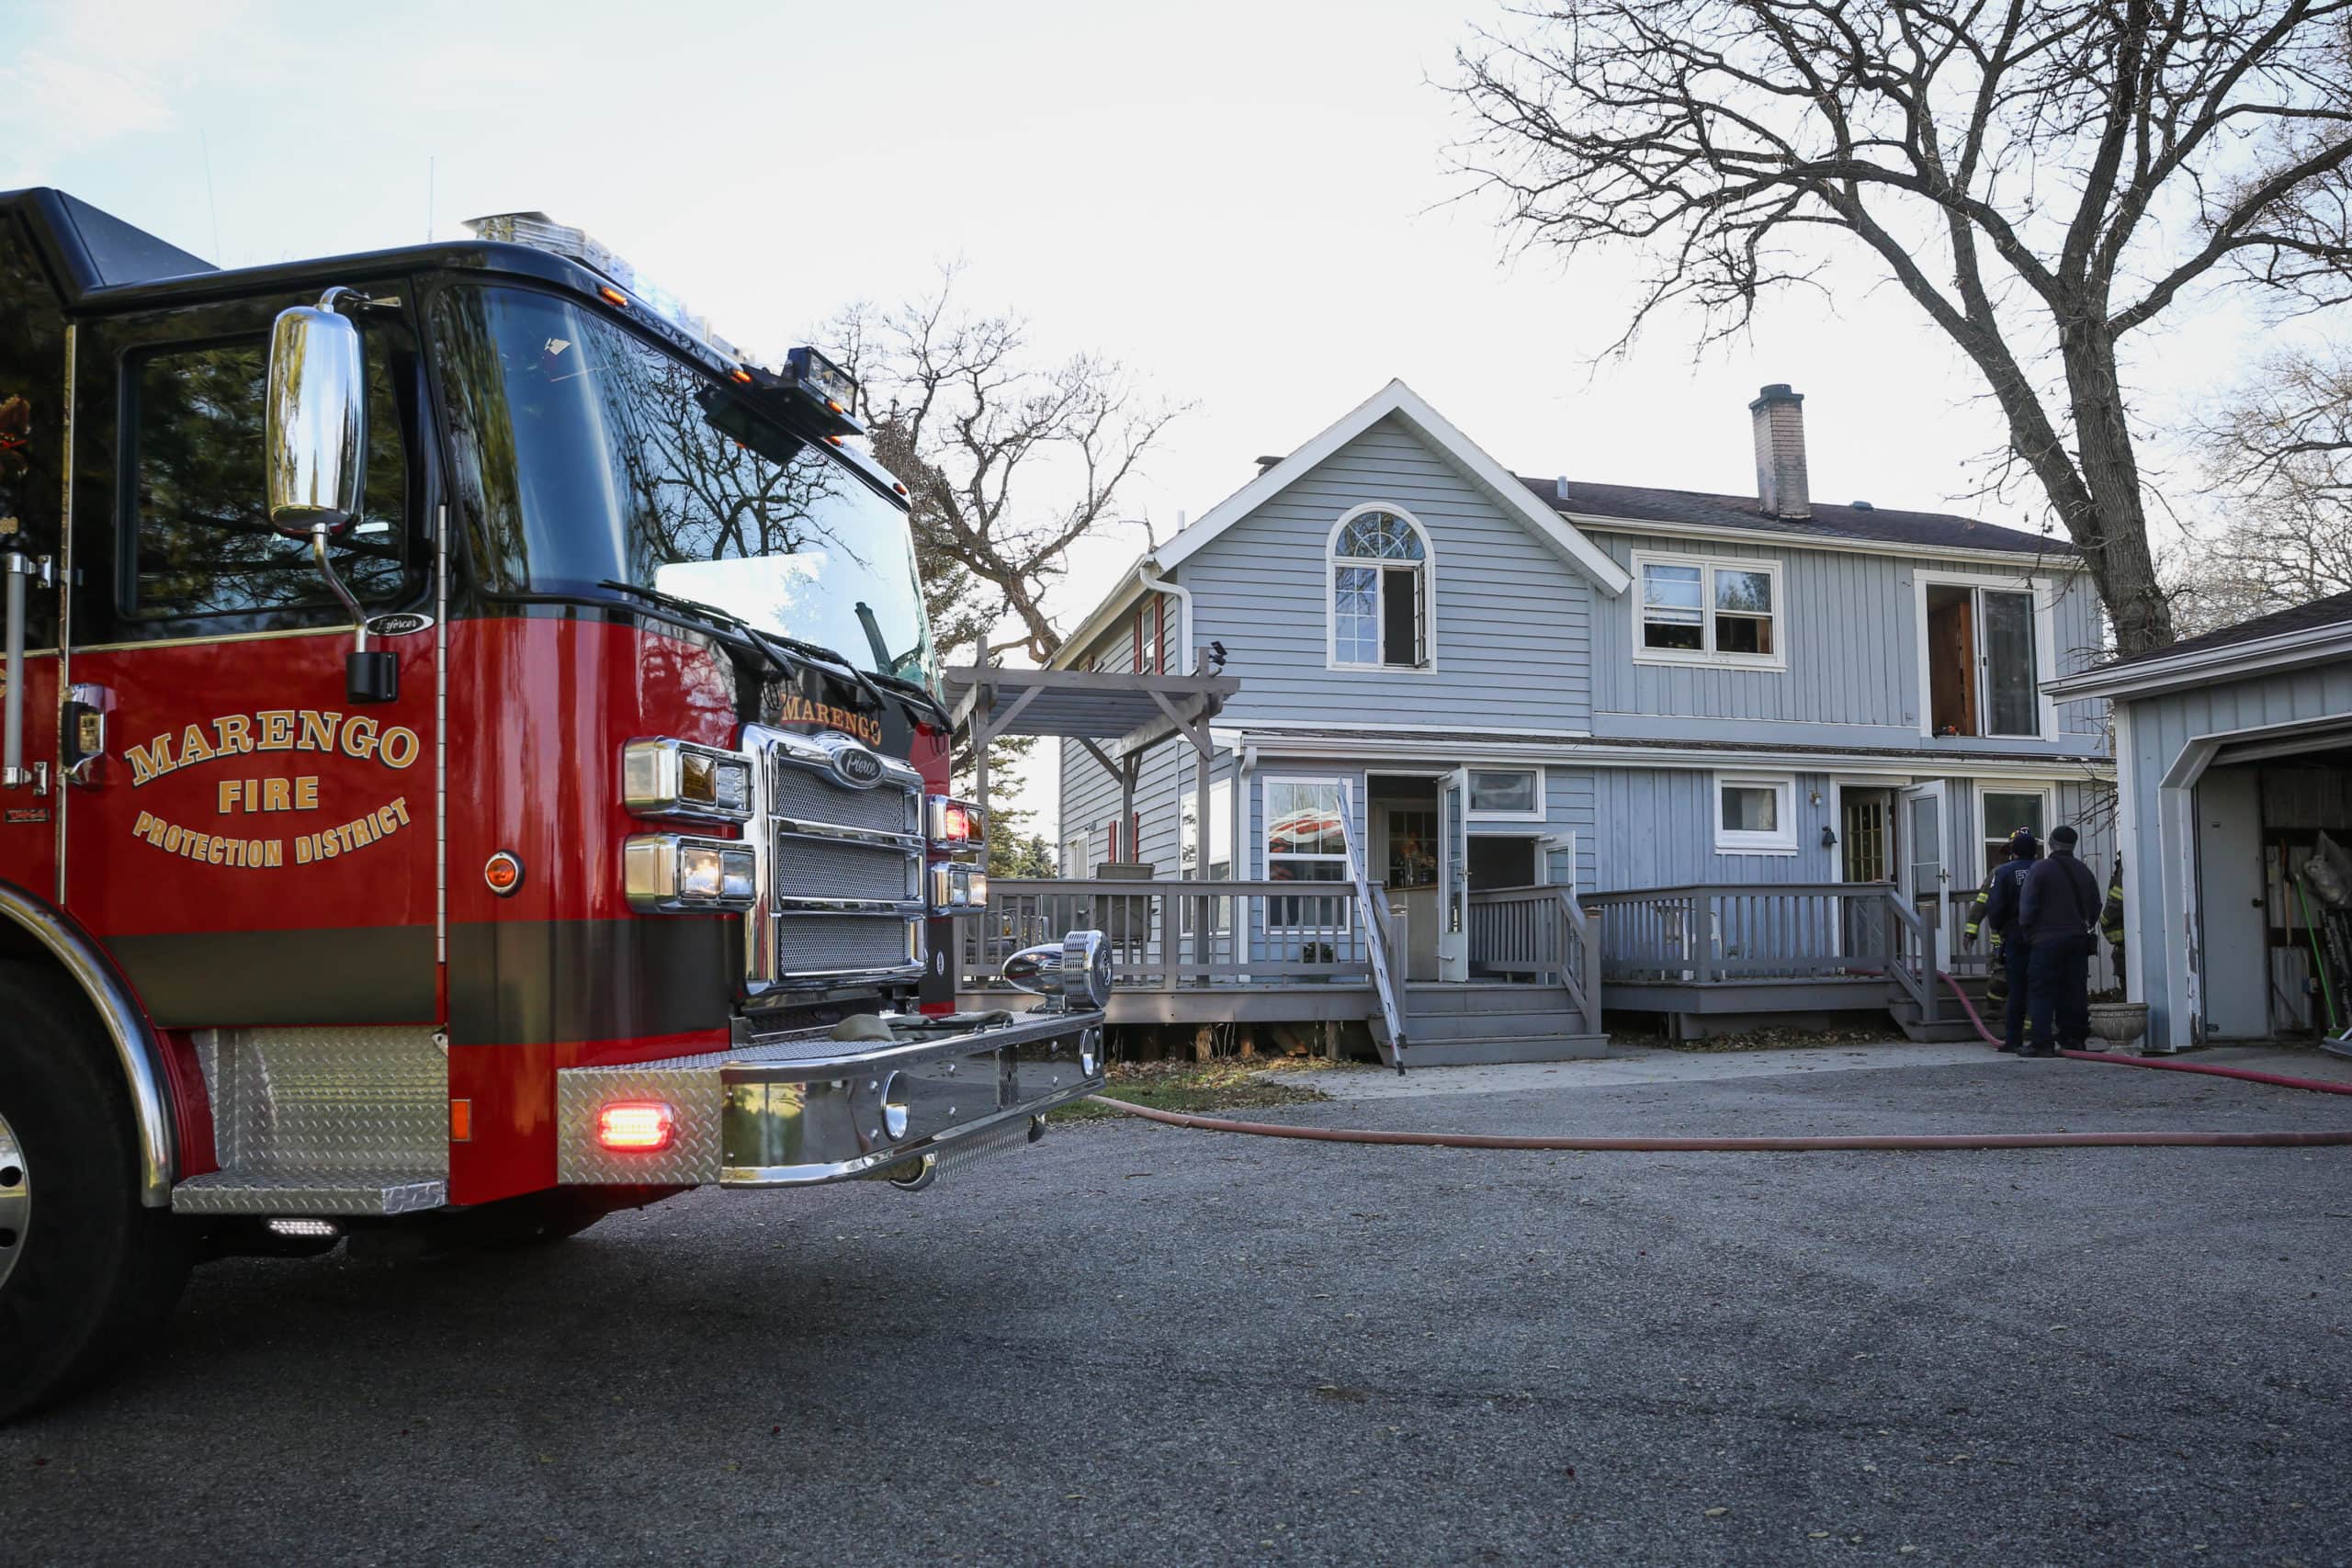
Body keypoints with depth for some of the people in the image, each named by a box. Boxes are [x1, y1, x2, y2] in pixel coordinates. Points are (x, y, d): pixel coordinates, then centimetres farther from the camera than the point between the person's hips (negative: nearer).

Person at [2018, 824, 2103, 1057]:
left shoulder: (2040, 870, -8)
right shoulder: (2084, 872, 11)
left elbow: (2027, 906, -10)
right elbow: (2094, 907, 17)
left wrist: (2027, 932, 2)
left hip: (2047, 940, -6)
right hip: (2078, 940, 6)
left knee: (2042, 992, -3)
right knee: (2075, 991, 9)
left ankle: (2042, 1042, -8)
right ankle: (2074, 1039, 11)